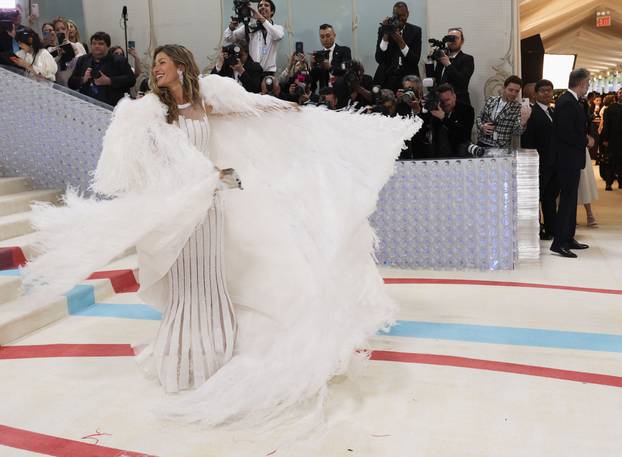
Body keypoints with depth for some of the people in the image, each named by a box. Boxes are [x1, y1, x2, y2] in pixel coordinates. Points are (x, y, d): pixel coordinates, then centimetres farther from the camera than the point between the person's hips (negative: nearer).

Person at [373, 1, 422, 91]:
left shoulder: (415, 30, 3)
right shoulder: (383, 29, 2)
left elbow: (415, 60, -6)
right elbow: (379, 59, -6)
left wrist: (401, 42, -18)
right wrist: (385, 36, -15)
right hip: (387, 78, 0)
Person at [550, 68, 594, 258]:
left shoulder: (570, 100, 12)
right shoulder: (567, 102, -19)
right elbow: (566, 134, -24)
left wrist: (585, 137, 5)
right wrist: (586, 141, -11)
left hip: (572, 159, 10)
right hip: (568, 159, -10)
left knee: (570, 199, 14)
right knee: (567, 199, -8)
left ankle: (569, 239, 22)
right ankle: (559, 243, -4)